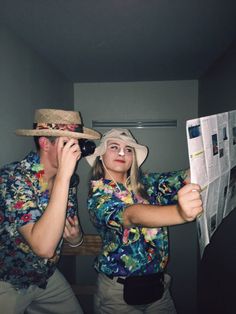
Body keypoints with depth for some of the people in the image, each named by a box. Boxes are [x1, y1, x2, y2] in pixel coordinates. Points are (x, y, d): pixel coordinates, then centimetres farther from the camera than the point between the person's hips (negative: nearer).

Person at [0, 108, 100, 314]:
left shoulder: (69, 179, -8)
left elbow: (74, 239, 4)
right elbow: (44, 247, -38)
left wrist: (76, 237, -19)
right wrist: (63, 176, -39)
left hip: (47, 275, 6)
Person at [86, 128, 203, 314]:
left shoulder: (146, 183, -2)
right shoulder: (99, 194, -15)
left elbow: (177, 179, -17)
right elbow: (131, 215, -34)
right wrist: (180, 213, -51)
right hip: (118, 291, -3)